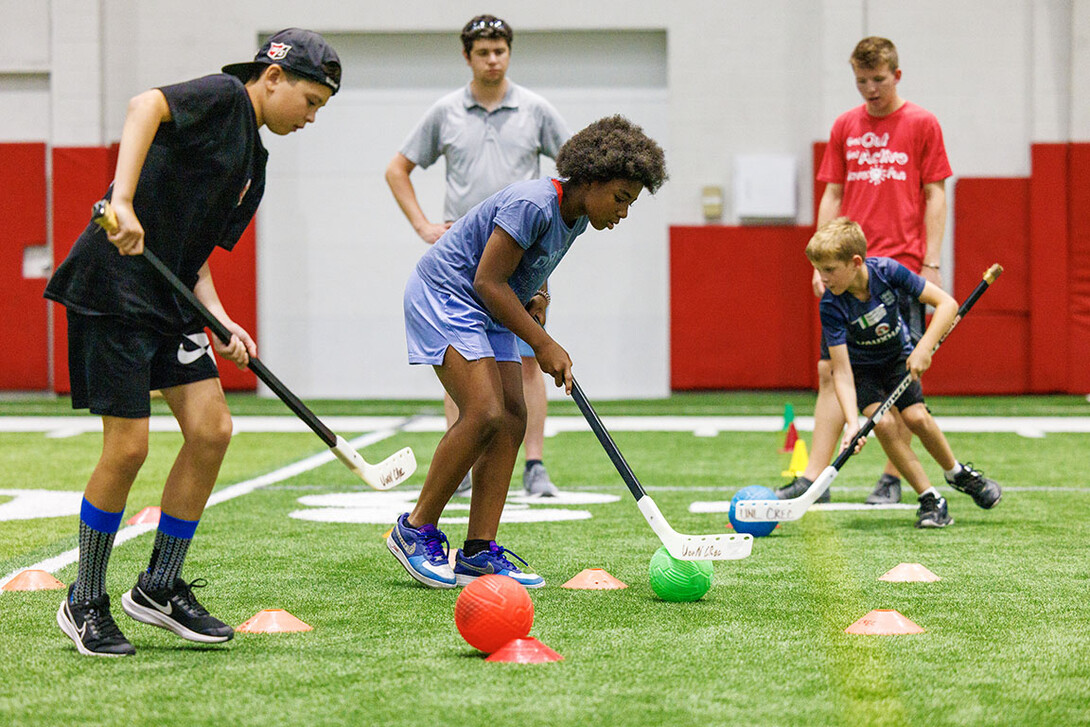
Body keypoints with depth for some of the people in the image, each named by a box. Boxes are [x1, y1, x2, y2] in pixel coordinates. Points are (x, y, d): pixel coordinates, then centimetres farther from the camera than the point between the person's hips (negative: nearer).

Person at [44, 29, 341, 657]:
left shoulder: (254, 162, 19)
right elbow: (146, 105, -26)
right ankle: (85, 605, 10)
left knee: (212, 429, 1)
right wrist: (122, 200, -37)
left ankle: (160, 590, 15)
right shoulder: (224, 97, -6)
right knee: (128, 447, -7)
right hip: (114, 289, -9)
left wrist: (221, 323, 3)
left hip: (169, 300, 9)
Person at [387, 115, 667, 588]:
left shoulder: (575, 216, 5)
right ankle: (416, 531, -9)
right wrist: (543, 344, -19)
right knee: (484, 412, -21)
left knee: (512, 420, -1)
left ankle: (479, 551, -1)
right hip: (443, 296, -10)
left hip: (489, 314, 10)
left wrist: (536, 295, 2)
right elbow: (488, 281, -23)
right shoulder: (532, 205, -25)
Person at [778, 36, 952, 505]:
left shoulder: (921, 124, 2)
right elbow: (833, 195, 14)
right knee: (831, 370, -1)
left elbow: (935, 195, 1)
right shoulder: (845, 127, 12)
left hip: (902, 268, -3)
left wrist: (931, 263, -5)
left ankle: (893, 478, 7)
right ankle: (814, 476, -1)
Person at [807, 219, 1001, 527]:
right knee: (883, 423, -24)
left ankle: (957, 472, 10)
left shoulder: (888, 271, -28)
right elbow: (842, 372, -31)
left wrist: (923, 348, -33)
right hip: (861, 367, -1)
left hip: (898, 355, 1)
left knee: (916, 417, -19)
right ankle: (930, 499, -13)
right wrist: (853, 422, -43)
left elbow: (946, 304, -23)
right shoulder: (832, 306, -29)